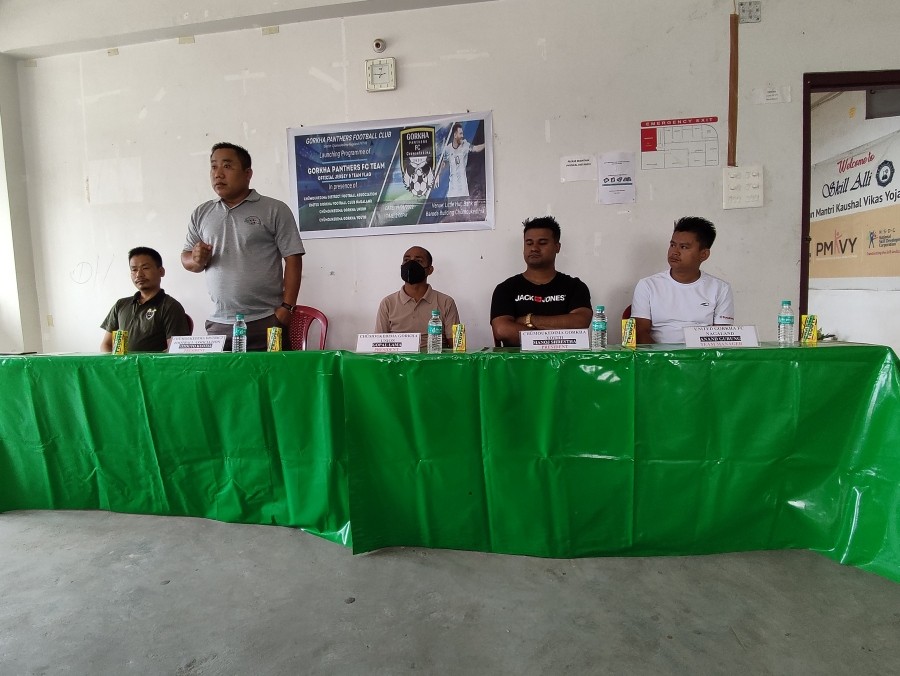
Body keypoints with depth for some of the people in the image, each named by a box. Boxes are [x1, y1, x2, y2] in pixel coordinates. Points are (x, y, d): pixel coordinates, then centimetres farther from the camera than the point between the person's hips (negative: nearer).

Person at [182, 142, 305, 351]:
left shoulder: (275, 210, -1)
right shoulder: (201, 214, 14)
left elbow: (293, 260, -5)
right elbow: (186, 258, 18)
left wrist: (286, 308, -12)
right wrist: (197, 260, -6)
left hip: (267, 322, -4)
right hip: (219, 324, 4)